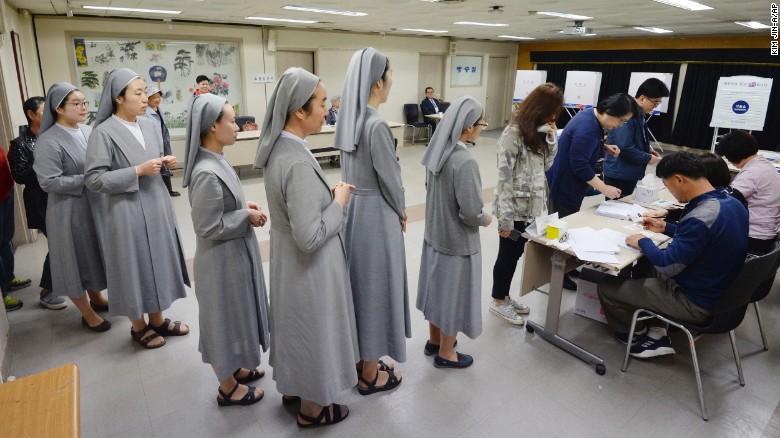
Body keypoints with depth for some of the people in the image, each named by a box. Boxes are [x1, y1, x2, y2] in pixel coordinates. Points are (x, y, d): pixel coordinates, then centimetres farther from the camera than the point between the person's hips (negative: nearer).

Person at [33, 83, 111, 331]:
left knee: (95, 253, 20)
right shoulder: (48, 141, -17)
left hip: (96, 204, 7)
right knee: (77, 258, 8)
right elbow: (49, 182, -20)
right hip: (70, 210, -6)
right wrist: (87, 180, -20)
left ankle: (95, 297, 41)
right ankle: (87, 314, 23)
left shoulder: (88, 131, 3)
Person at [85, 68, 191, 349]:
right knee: (136, 265, 6)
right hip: (128, 212, -6)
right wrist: (138, 171, -22)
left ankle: (157, 319, 33)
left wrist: (165, 162, -3)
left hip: (157, 205, 6)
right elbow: (93, 180, -17)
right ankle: (138, 326, 27)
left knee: (158, 261, 15)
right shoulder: (104, 132, -14)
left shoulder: (149, 125, 5)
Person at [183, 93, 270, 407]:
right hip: (223, 259, -9)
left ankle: (235, 368, 43)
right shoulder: (207, 173, -27)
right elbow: (208, 227, -24)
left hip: (234, 254, 9)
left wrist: (244, 206, 0)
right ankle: (228, 388, 28)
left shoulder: (215, 161, 2)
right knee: (226, 316, 8)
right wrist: (246, 215, -16)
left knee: (236, 313, 23)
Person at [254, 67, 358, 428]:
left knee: (295, 325, 25)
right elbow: (310, 236, -31)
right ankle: (311, 408, 35)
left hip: (288, 259, 9)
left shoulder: (278, 147, -2)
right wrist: (339, 201, -19)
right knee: (313, 330, 12)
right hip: (309, 267, -9)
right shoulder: (298, 161, -31)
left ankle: (292, 388, 48)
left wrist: (327, 193, 3)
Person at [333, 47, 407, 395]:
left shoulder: (349, 120, 4)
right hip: (376, 215, -8)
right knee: (374, 289, 5)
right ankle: (370, 375, 22)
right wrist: (402, 213, 1)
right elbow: (390, 178, -17)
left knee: (357, 284, 19)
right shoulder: (376, 125, -22)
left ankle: (357, 359, 36)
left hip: (351, 210, 9)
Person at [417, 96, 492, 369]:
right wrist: (485, 220, -6)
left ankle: (435, 339, 42)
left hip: (435, 233, 8)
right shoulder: (464, 161, -27)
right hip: (457, 241, -8)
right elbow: (470, 213, -25)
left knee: (438, 287, 22)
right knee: (453, 294, 10)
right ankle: (445, 354, 28)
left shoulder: (437, 151, -2)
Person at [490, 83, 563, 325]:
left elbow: (545, 166, 13)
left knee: (516, 254, 18)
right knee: (508, 255, 6)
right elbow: (504, 178, -21)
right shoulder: (513, 134, -18)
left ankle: (504, 296, 34)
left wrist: (552, 140, -3)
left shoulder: (538, 131, 8)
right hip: (515, 209, -8)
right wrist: (505, 218, -22)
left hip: (532, 206, 8)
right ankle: (498, 302, 24)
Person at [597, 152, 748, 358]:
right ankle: (655, 332, 19)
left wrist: (643, 242, -8)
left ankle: (639, 334, 20)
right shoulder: (732, 202, -2)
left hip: (697, 303, -9)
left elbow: (667, 266, -24)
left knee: (606, 287, -4)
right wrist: (666, 227, 18)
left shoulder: (700, 218, -31)